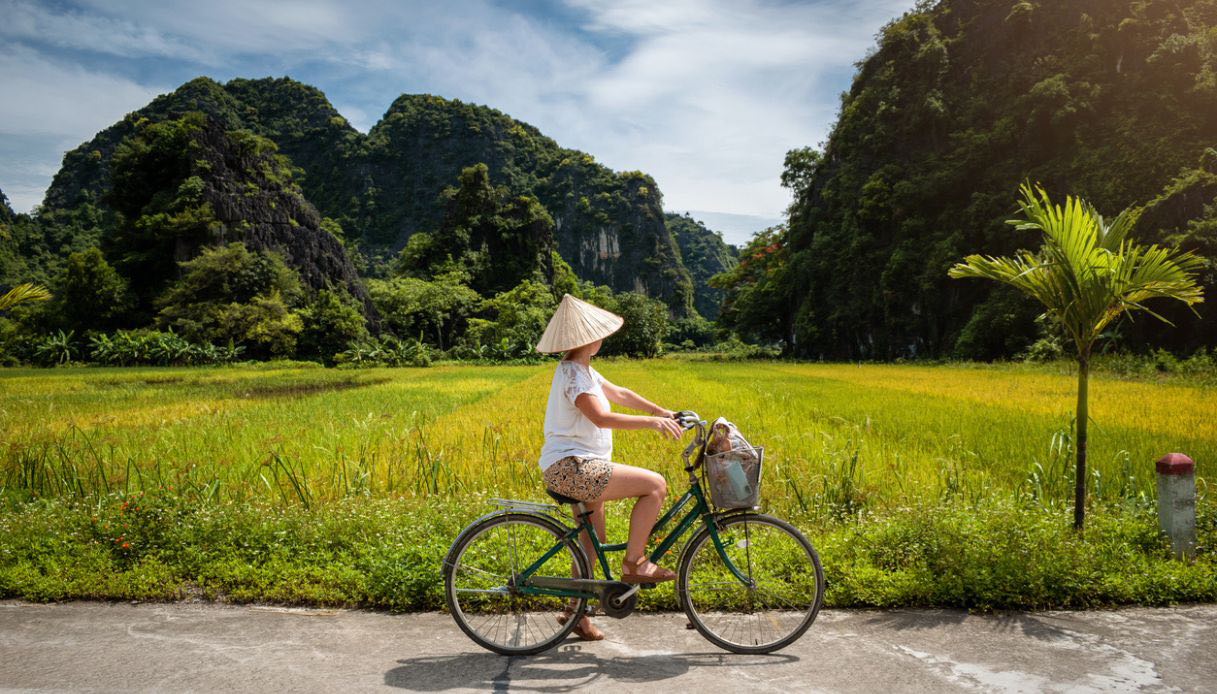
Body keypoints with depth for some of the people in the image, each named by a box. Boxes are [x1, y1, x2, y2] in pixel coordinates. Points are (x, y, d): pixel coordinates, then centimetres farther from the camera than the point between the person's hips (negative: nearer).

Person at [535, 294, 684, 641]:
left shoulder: (581, 369, 14)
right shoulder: (573, 374, -18)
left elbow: (620, 394, 21)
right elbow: (602, 417, -30)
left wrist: (662, 411, 17)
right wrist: (652, 422, -28)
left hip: (578, 467, 11)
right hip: (570, 467, -11)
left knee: (593, 540, 19)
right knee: (655, 484, -14)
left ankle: (577, 611, 30)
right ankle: (634, 563, -3)